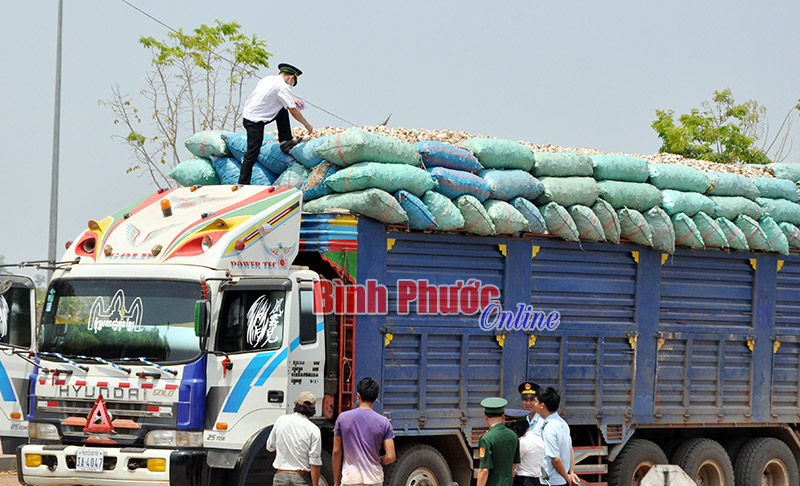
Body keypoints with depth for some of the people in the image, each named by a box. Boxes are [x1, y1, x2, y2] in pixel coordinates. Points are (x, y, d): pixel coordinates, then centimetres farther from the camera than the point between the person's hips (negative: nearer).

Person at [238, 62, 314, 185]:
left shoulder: (268, 79, 12)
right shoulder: (283, 86, -12)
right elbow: (293, 111, -10)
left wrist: (291, 99, 31)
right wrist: (307, 124, 3)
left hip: (248, 114, 9)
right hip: (255, 122, -9)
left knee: (283, 112, 19)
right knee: (252, 153, -6)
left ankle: (285, 143, 21)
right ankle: (243, 184, -4)